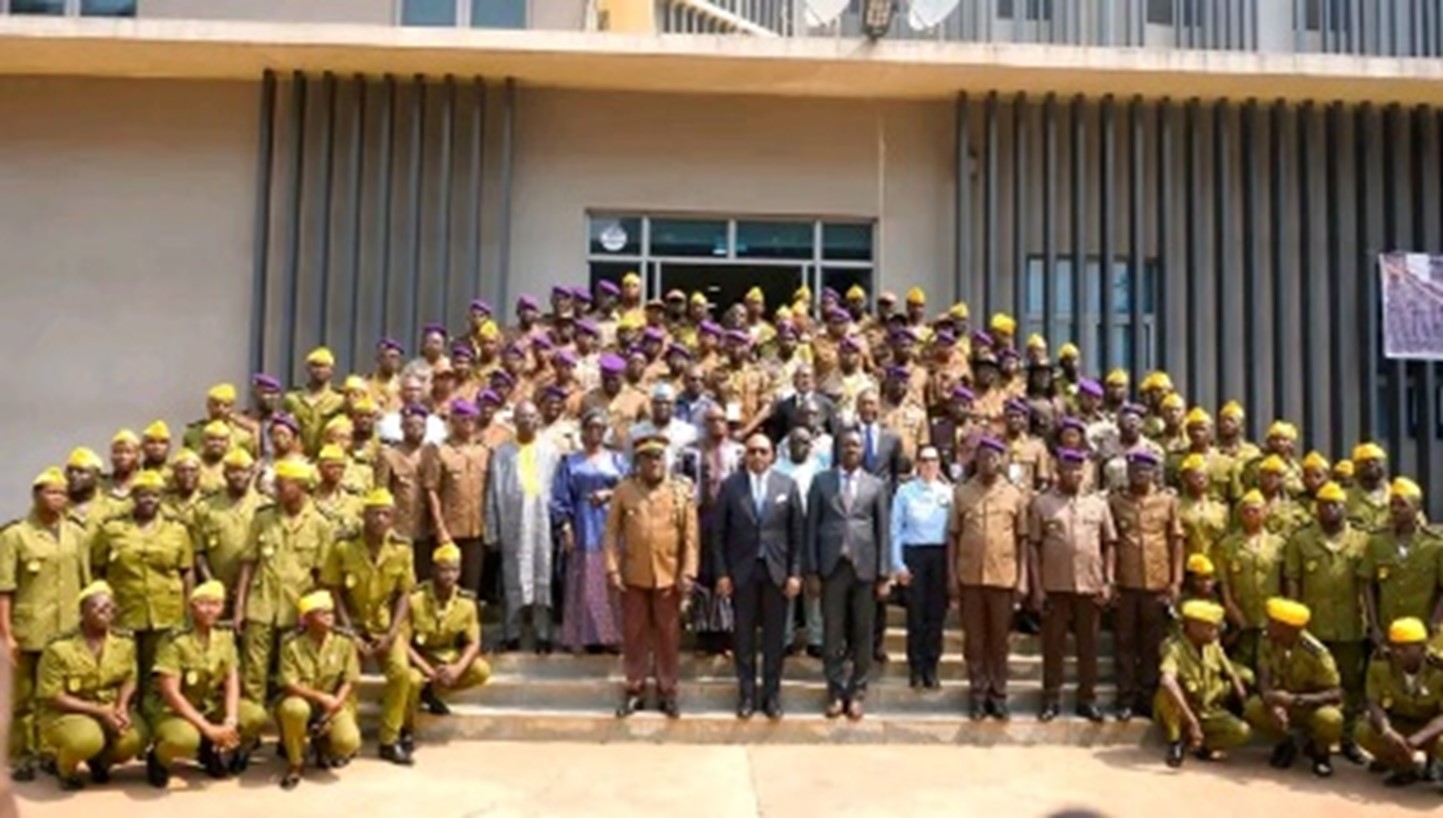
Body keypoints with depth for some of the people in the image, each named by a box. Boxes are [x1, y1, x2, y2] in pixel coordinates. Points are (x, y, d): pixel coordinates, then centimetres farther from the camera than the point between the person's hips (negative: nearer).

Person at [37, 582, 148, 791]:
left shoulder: (124, 643, -1)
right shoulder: (59, 648, -15)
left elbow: (129, 679, 7)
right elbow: (51, 697, -14)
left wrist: (121, 707, -15)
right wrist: (98, 711, -21)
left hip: (109, 710, 4)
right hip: (65, 713, -4)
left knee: (136, 737, -27)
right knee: (88, 738, -38)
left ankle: (100, 760, 11)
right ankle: (64, 767, 2)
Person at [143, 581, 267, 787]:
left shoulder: (225, 636, -2)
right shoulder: (175, 641, -18)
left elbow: (232, 681, -2)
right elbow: (170, 693, -22)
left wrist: (231, 721, -20)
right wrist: (208, 728, -26)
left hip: (209, 705, 6)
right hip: (170, 709, -5)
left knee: (256, 716, -18)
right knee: (185, 738, -39)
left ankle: (213, 751, 9)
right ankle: (158, 759, -2)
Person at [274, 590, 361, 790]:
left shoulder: (345, 641, -7)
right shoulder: (293, 644, -12)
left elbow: (348, 681, -5)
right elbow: (289, 684, -16)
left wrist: (335, 703, -22)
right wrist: (321, 697, -27)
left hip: (333, 704, 1)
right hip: (302, 699, -1)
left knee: (348, 742, -26)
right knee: (294, 709, -40)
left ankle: (323, 744, 15)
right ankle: (295, 764, -11)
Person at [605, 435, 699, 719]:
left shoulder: (682, 491, -2)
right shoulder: (624, 490, -1)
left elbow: (691, 536, -2)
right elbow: (612, 532, -1)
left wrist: (688, 572, -7)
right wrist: (612, 568, -7)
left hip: (669, 576, 0)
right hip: (633, 576, 0)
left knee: (668, 636, 9)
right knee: (633, 635, 9)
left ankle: (667, 690, 20)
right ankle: (634, 689, 21)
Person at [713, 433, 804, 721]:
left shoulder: (787, 485, 1)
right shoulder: (730, 485, -1)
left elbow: (798, 532, 1)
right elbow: (717, 532, 0)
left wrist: (795, 573, -4)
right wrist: (721, 573, -4)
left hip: (776, 571, 1)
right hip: (742, 571, 0)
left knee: (775, 636, 7)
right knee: (744, 635, 7)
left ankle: (772, 693, 19)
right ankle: (746, 693, 18)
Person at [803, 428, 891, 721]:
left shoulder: (876, 485, 7)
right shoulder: (821, 481, 6)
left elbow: (883, 531, 5)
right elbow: (811, 527, 4)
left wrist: (884, 575, 0)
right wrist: (811, 571, -1)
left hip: (864, 567, 0)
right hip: (832, 566, 0)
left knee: (862, 634, 6)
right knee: (832, 633, 5)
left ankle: (857, 691, 17)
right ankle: (836, 691, 16)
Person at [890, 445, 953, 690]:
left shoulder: (948, 492, 6)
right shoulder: (905, 492, 1)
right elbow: (896, 529, 1)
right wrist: (898, 564, -4)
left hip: (940, 554, 2)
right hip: (914, 553, -2)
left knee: (937, 613, 4)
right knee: (916, 613, 0)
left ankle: (931, 668, 16)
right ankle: (916, 668, 13)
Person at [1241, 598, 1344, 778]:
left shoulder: (1316, 653, -25)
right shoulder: (1268, 642, -13)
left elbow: (1335, 694, -25)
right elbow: (1263, 681, -17)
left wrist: (1294, 699, -41)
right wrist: (1274, 704, -40)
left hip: (1312, 705, -3)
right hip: (1283, 701, 3)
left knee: (1331, 721, -37)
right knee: (1252, 709, -28)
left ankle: (1319, 749, 0)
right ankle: (1285, 743, 4)